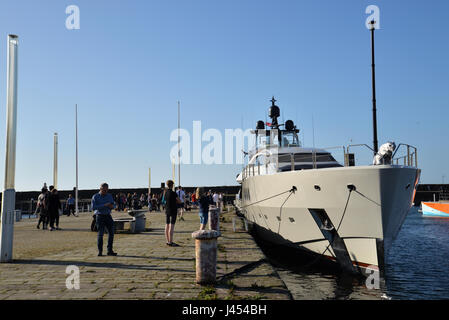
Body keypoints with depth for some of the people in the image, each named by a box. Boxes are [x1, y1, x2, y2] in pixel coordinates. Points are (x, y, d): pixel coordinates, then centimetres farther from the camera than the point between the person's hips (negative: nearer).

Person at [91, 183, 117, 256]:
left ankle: (110, 251, 11)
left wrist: (112, 206, -9)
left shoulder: (109, 196, 9)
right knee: (100, 234, -7)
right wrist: (104, 205, -24)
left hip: (108, 216, 5)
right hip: (100, 216, -5)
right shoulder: (95, 197, -5)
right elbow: (93, 207, -17)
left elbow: (114, 205, 16)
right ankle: (100, 251, 2)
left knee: (111, 232, 2)